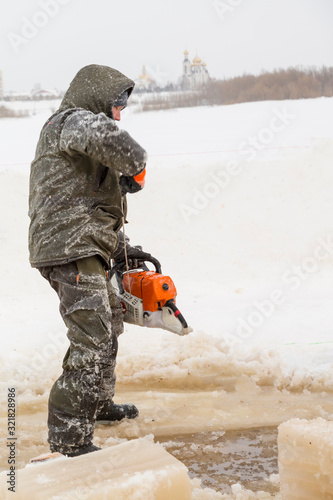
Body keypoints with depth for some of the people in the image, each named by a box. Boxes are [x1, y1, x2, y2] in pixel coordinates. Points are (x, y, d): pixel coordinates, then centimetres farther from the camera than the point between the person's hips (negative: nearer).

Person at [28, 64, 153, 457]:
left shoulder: (72, 132, 26)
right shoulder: (72, 121, -7)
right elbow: (108, 137, -33)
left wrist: (119, 246, 22)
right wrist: (135, 170, -15)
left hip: (81, 251, 11)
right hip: (72, 251, -11)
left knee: (109, 324, 28)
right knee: (93, 344, -14)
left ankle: (97, 404, 44)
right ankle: (68, 439, -12)